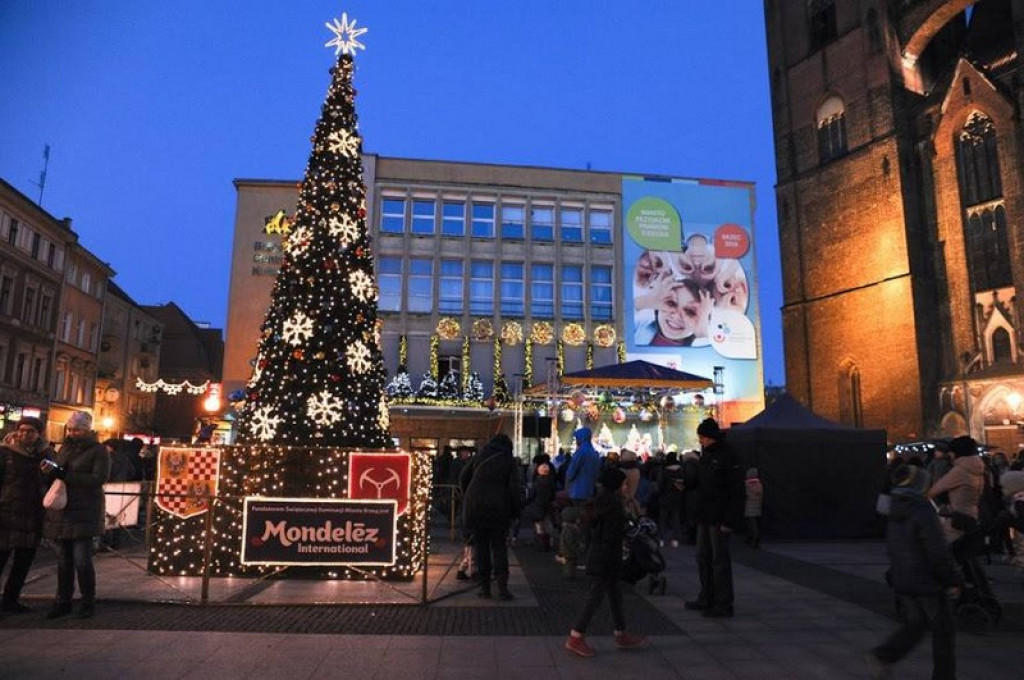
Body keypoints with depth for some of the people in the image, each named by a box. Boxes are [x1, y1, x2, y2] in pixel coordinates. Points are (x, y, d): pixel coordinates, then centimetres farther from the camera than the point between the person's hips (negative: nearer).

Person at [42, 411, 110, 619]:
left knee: (82, 560, -5)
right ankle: (63, 602, 20)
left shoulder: (98, 451, -2)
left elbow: (99, 478, -14)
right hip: (61, 510, 6)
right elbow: (55, 476, 19)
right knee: (63, 560, 10)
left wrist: (65, 475, -20)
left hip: (83, 513, -5)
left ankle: (88, 603, 7)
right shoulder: (65, 447, 15)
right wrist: (49, 471, -5)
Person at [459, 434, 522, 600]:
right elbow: (516, 488, -5)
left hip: (475, 507, 2)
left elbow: (463, 479, 13)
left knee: (481, 546, 10)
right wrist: (517, 510, 4)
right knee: (499, 546, 8)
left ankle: (485, 586, 11)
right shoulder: (510, 462, 3)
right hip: (499, 509, -2)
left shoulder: (478, 457, 10)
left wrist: (467, 499, 24)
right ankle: (502, 585, -2)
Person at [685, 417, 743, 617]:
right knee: (703, 558, 16)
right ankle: (706, 599, 28)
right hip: (704, 518, 9)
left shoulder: (727, 457, -14)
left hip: (719, 519, -9)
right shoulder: (706, 455, 12)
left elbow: (736, 491, -17)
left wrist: (729, 520, -20)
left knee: (720, 560, -1)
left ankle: (724, 604, 9)